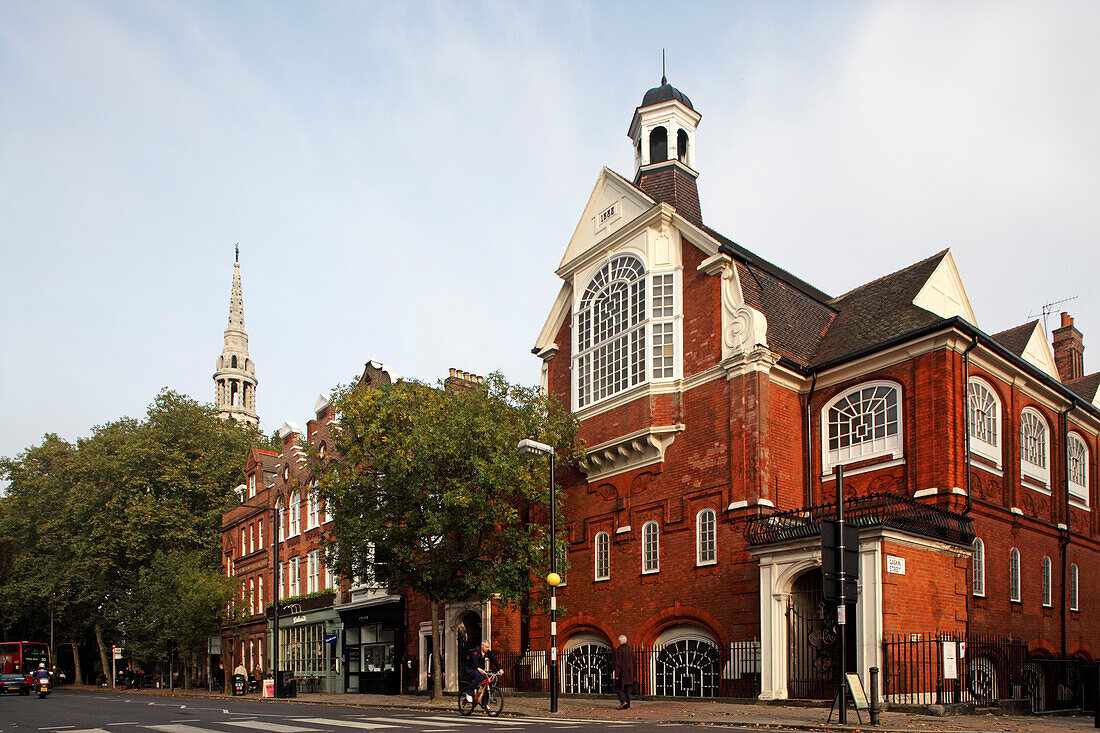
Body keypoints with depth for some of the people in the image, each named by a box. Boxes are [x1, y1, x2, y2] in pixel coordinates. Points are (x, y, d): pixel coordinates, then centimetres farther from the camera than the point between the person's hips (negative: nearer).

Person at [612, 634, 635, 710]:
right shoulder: (630, 649, 9)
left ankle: (623, 701, -12)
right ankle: (627, 705, 5)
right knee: (628, 687, 8)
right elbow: (633, 661, 13)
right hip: (630, 671, 6)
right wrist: (632, 673, 20)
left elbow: (618, 662, -16)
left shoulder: (619, 649, -12)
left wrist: (617, 674, -16)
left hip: (622, 671, -6)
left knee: (617, 686, 6)